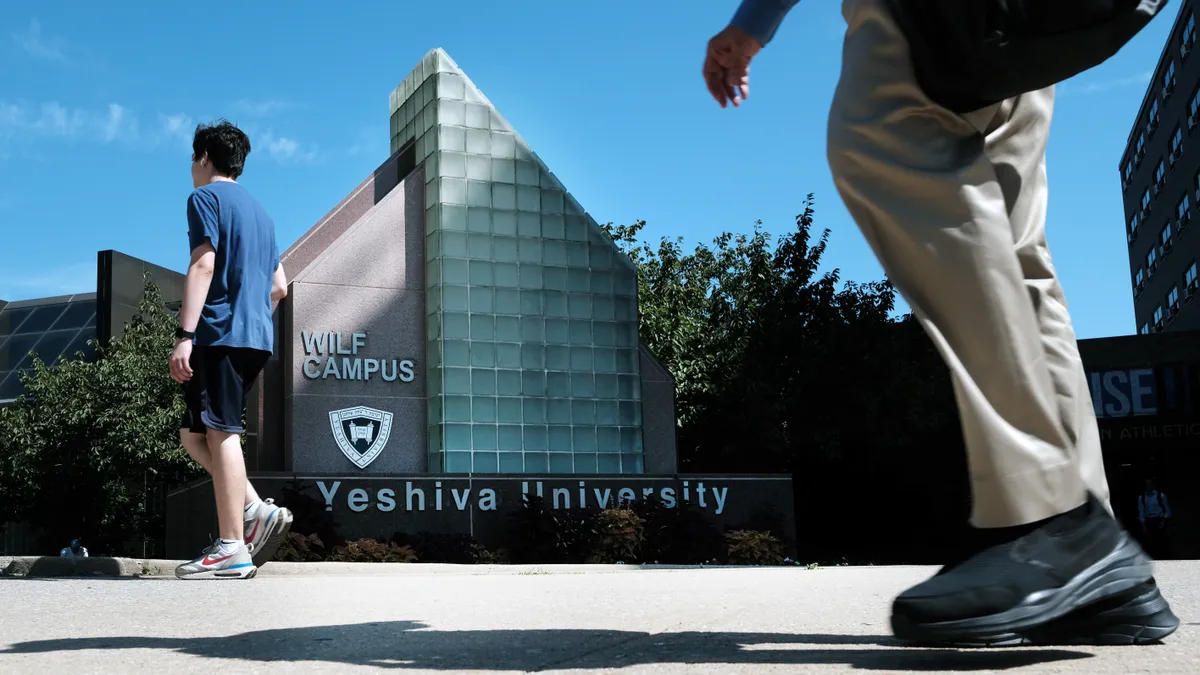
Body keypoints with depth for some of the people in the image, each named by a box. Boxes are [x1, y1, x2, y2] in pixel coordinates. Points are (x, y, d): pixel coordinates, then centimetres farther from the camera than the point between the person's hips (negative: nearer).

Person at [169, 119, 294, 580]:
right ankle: (257, 511, 1)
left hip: (221, 332, -8)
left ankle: (231, 549, -11)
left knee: (219, 433, -9)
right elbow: (279, 286, 24)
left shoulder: (206, 197, 0)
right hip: (257, 335, 8)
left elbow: (203, 265, -13)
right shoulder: (259, 211, 24)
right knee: (194, 433, 13)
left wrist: (185, 335, -18)